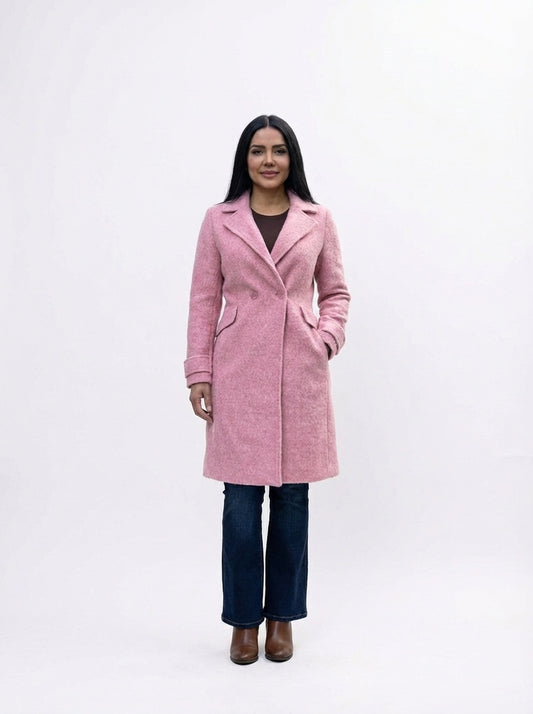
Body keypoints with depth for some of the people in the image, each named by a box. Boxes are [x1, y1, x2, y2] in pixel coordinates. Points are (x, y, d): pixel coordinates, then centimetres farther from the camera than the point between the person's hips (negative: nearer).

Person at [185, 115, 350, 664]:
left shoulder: (318, 220, 7)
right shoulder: (218, 220, 5)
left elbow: (336, 293, 13)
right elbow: (203, 300, 4)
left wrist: (326, 340, -4)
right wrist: (198, 374, -1)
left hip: (299, 372, 1)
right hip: (238, 373, -1)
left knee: (292, 497, 8)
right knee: (241, 501, 2)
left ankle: (282, 615, 26)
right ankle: (243, 619, 21)